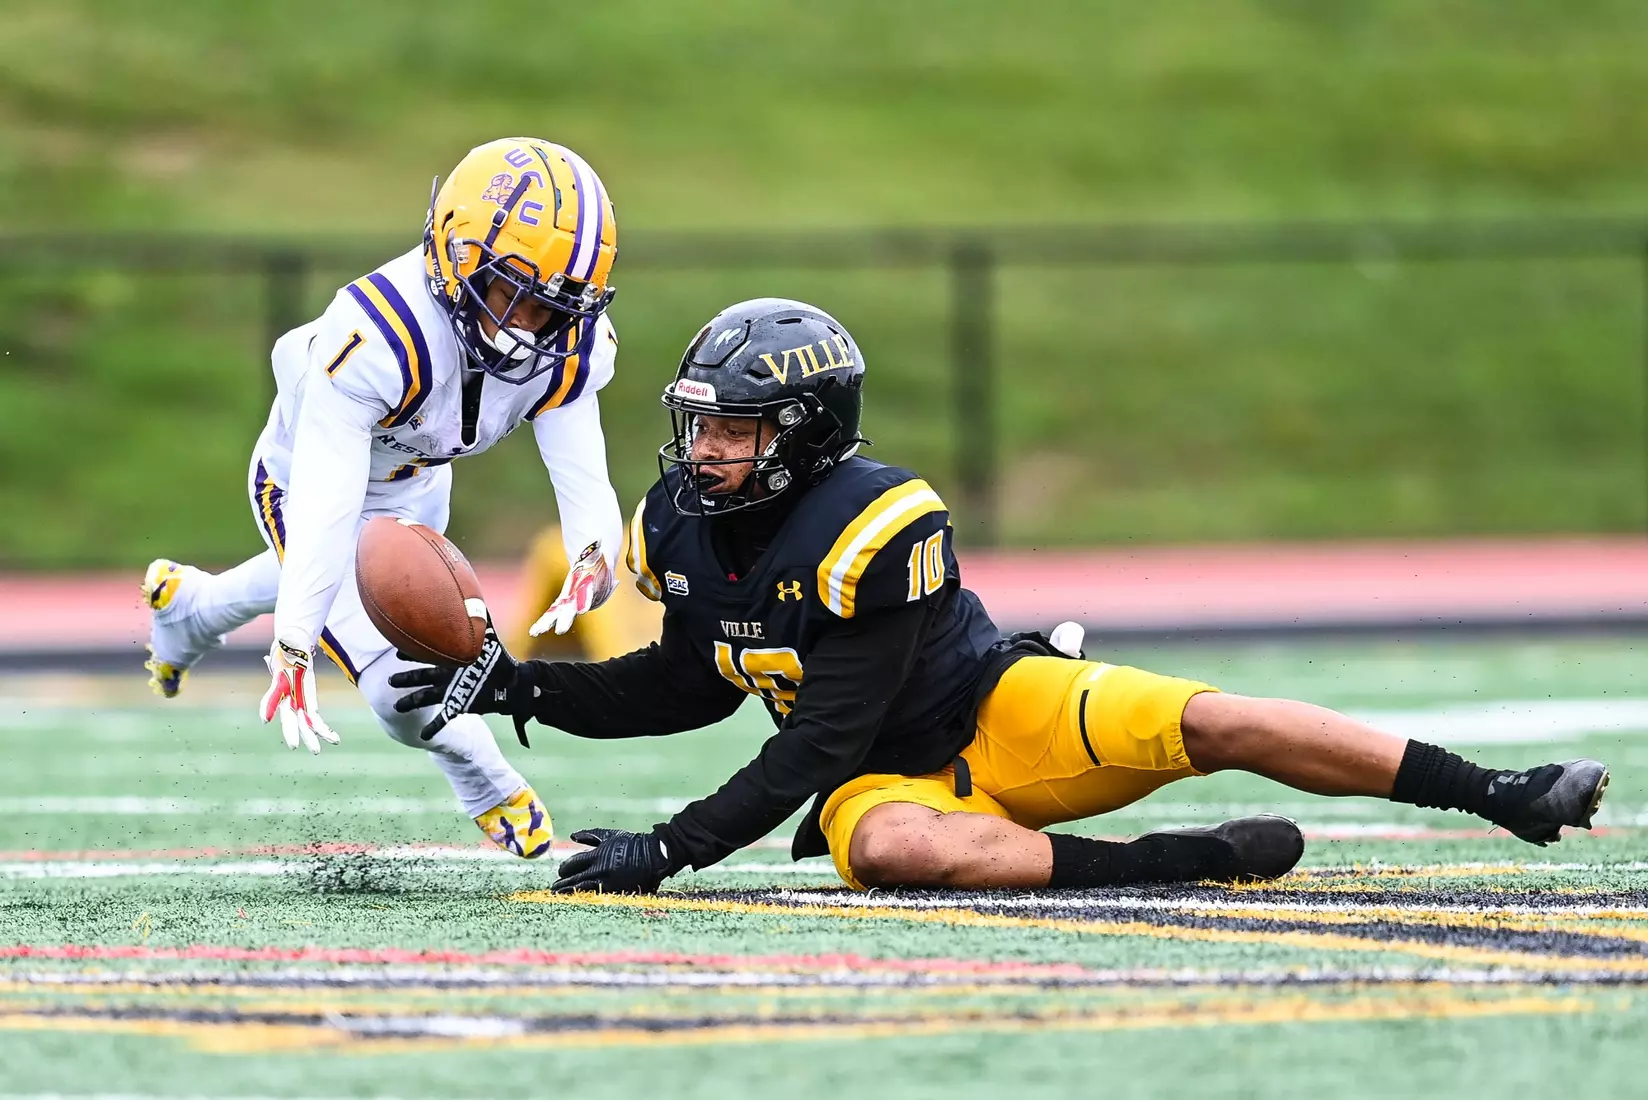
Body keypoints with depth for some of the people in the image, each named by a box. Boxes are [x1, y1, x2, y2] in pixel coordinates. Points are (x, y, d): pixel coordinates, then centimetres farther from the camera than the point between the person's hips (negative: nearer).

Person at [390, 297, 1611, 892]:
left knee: (1211, 724, -22)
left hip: (1001, 708, -4)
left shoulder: (874, 531, -24)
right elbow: (695, 684, 16)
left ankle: (1507, 797, -12)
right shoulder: (681, 530, -2)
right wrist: (520, 687, 5)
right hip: (891, 774, 4)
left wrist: (674, 849, -28)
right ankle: (1172, 862, -34)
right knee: (887, 849, -36)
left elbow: (818, 744, -24)